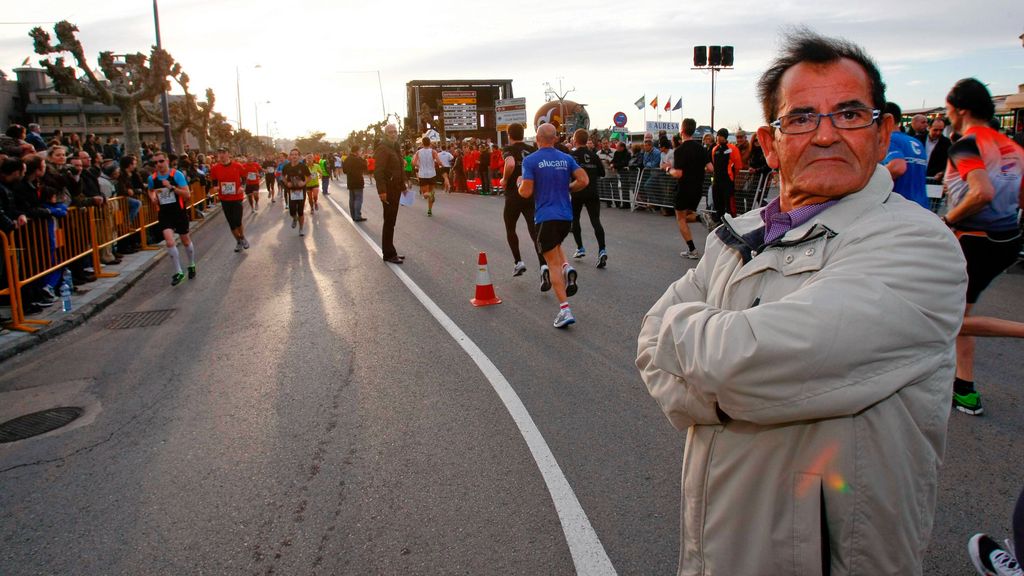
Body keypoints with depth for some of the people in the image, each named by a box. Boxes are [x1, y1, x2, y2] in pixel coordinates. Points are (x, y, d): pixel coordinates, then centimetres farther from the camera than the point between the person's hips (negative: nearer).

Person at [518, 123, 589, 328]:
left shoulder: (530, 160, -7)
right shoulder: (566, 158, 6)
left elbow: (526, 192, -12)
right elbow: (584, 180, -4)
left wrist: (520, 184, 10)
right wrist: (566, 189, 14)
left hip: (546, 217, -5)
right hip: (566, 215, 5)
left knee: (553, 264, -2)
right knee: (556, 245, 32)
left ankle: (565, 310, -9)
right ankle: (567, 268, 1)